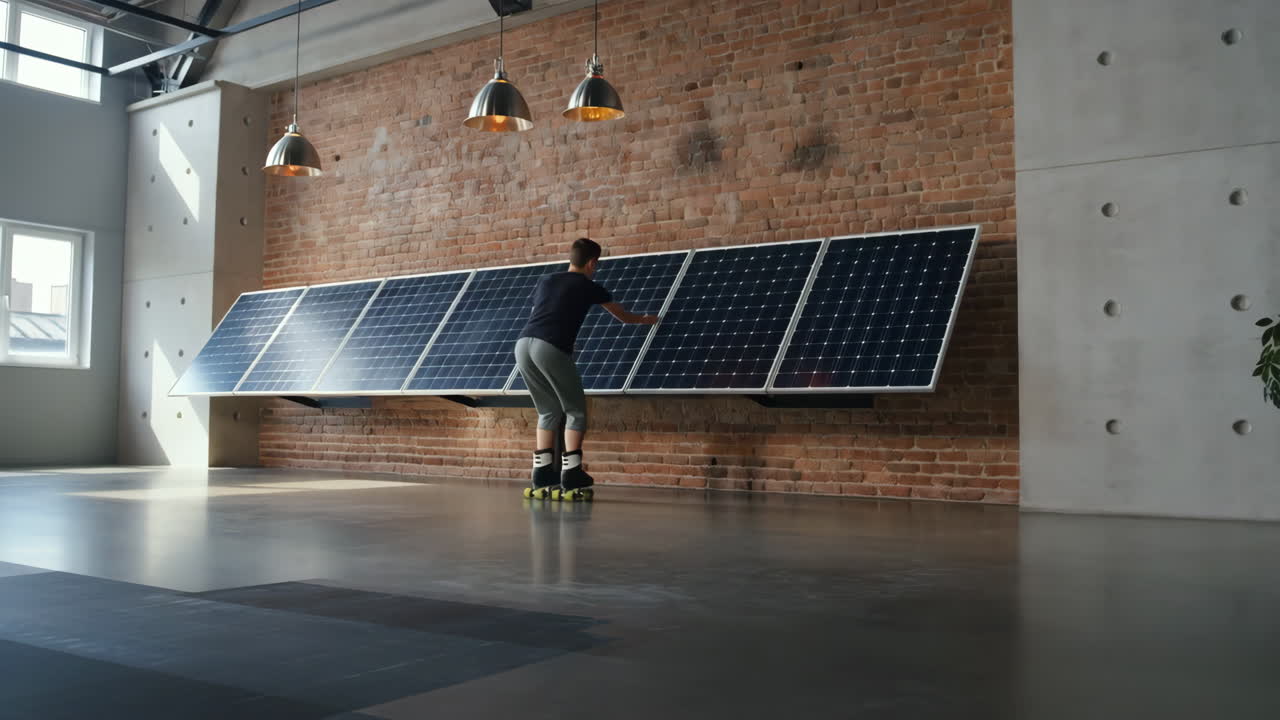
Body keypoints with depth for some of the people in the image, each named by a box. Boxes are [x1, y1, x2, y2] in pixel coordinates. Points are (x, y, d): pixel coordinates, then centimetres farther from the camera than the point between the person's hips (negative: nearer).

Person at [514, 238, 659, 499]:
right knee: (576, 411, 7)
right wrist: (644, 319, 50)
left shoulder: (546, 280, 25)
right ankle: (571, 474, -1)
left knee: (549, 411, 18)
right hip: (551, 348, -6)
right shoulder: (589, 287, 14)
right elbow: (624, 316, 30)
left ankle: (543, 473, 14)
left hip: (523, 344, 6)